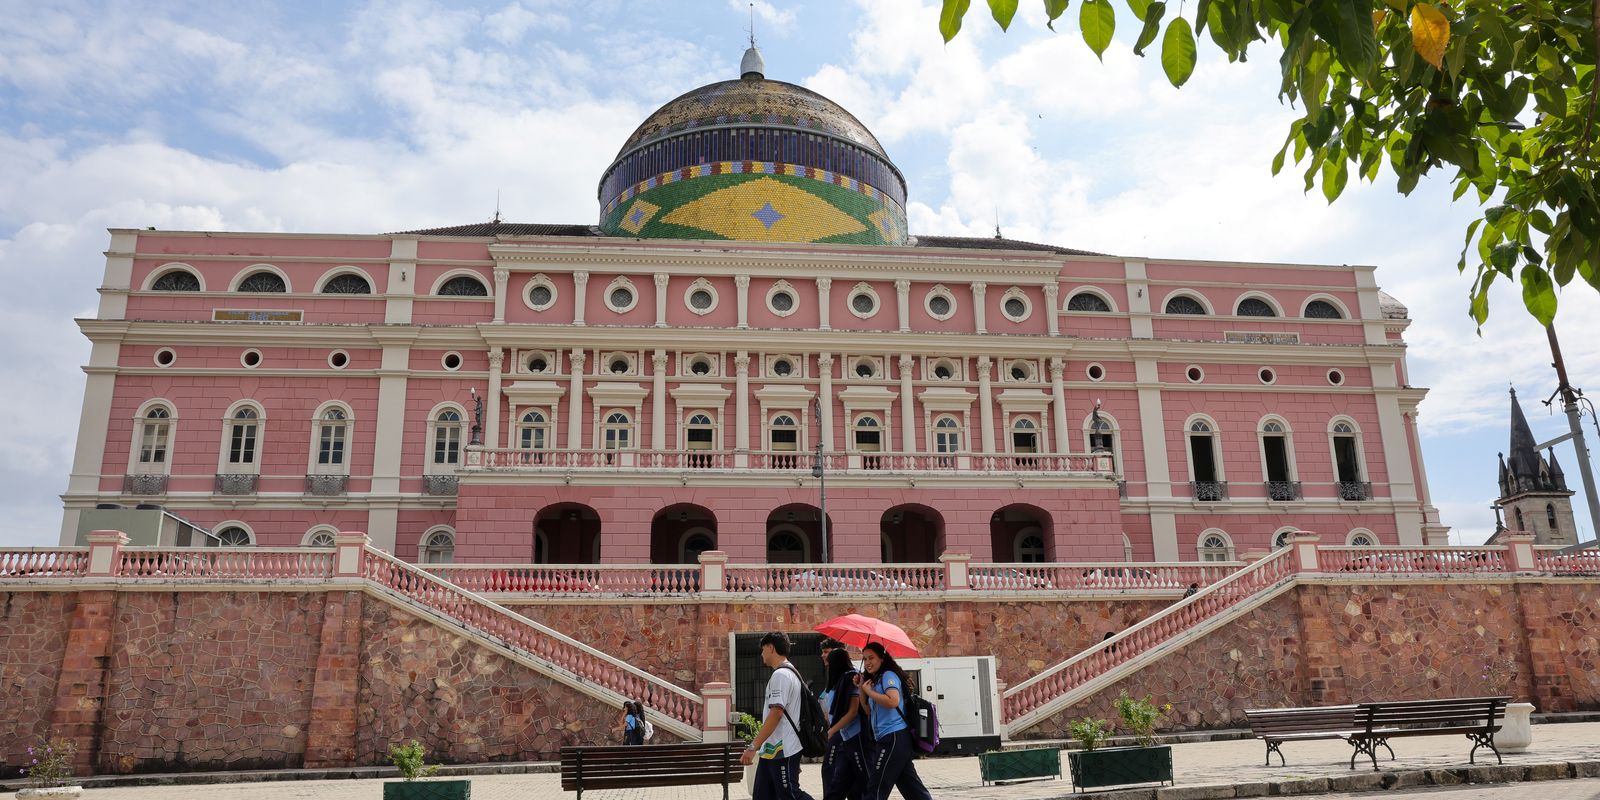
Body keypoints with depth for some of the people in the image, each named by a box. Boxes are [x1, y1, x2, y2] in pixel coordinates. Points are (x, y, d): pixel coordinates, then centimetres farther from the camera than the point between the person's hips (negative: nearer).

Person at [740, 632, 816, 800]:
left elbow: (776, 713, -23)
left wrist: (753, 747, -23)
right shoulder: (789, 672, 17)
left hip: (782, 751, -10)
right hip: (772, 750, 10)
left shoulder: (780, 675, -15)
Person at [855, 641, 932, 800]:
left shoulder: (888, 675, -7)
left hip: (894, 737, -10)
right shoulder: (875, 680, 21)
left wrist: (869, 691, -13)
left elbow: (893, 701, -24)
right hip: (888, 739, 10)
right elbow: (870, 712, 20)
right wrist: (861, 689, 9)